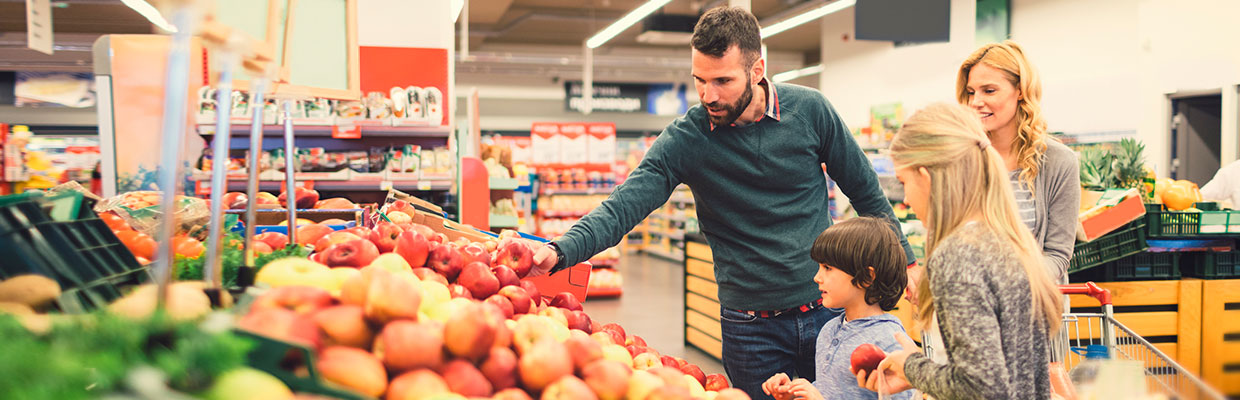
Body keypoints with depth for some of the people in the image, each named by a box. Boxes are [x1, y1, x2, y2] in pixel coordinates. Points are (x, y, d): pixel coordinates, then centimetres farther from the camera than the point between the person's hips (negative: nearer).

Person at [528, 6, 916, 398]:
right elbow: (622, 207, -20)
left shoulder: (809, 109, -7)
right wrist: (560, 251, -37)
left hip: (827, 310, 2)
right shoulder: (684, 139, -11)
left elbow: (866, 193, 5)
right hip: (751, 327, -1)